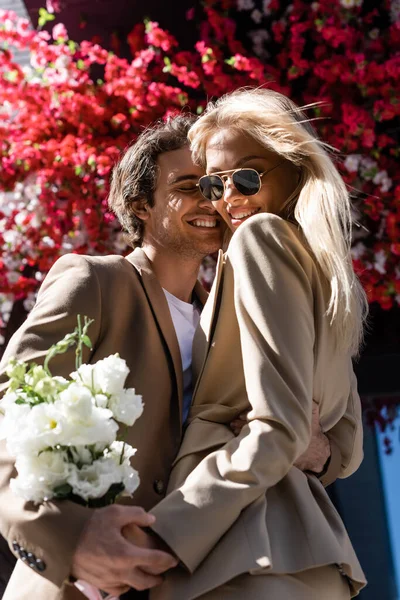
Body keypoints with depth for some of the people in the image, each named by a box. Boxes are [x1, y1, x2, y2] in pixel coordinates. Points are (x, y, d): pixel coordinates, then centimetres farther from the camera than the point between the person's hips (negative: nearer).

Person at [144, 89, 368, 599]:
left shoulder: (262, 236, -6)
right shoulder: (326, 271, 20)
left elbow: (277, 429, -17)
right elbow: (344, 448, 21)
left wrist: (159, 535, -19)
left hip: (243, 558, -10)